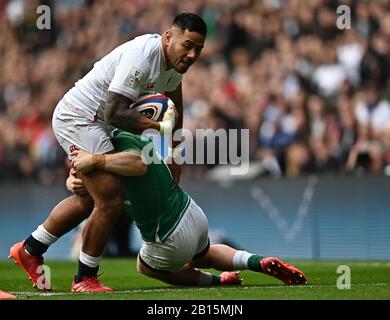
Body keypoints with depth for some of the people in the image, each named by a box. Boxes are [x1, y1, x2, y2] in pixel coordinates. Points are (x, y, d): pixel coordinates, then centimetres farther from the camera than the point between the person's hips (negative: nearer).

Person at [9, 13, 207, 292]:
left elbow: (175, 112, 18)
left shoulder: (174, 60, 3)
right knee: (111, 201, -12)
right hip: (79, 119, -11)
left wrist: (174, 160, 16)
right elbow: (115, 113, -30)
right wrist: (159, 127, -22)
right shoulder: (142, 56, -28)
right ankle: (85, 278, 5)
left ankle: (30, 250, 37)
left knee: (89, 200, 23)